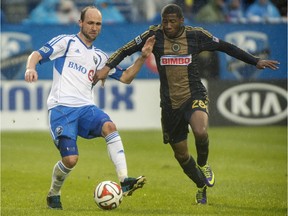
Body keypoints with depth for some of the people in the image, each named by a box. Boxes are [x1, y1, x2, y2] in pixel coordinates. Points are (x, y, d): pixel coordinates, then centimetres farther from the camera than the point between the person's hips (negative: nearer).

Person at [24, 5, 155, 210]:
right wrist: (31, 68, -24)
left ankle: (124, 181, -35)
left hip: (86, 108, 4)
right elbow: (37, 55, -2)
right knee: (70, 159, -17)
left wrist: (142, 57, 11)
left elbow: (125, 76, 23)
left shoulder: (99, 57, 22)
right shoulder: (66, 42, 6)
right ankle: (53, 194, 14)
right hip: (61, 108, -4)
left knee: (109, 126, -28)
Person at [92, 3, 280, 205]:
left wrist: (255, 61, 7)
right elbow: (125, 50, 1)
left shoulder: (196, 35, -4)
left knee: (200, 131, -34)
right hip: (170, 103, 2)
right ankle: (202, 187, 37)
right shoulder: (155, 35, -4)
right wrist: (107, 67, -15)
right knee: (181, 154, 9)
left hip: (195, 96, -2)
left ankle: (203, 164, 0)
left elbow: (225, 47, 7)